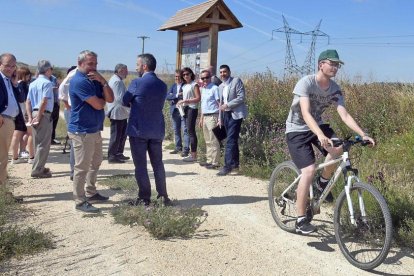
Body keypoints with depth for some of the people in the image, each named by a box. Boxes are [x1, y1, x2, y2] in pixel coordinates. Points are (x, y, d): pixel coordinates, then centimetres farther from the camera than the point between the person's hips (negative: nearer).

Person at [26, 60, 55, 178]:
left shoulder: (33, 84, 14)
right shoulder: (47, 83, -10)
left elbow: (28, 102, 11)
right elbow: (44, 101, -19)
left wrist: (30, 117, 6)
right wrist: (39, 117, -15)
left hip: (34, 113, 8)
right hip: (44, 114, -8)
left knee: (38, 143, 16)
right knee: (44, 143, -3)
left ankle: (39, 167, 24)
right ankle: (37, 170, -3)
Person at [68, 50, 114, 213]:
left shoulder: (94, 80, 12)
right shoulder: (79, 81, -18)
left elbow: (110, 99, 2)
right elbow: (98, 105, -22)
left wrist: (103, 82, -13)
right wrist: (103, 99, 1)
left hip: (95, 129, 10)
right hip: (82, 131, -10)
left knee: (95, 163, 19)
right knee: (82, 167, -3)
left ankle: (91, 193, 33)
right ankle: (80, 201, 6)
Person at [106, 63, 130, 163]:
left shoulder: (114, 80, 17)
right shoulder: (117, 81, -18)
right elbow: (120, 99, -25)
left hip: (120, 113, 10)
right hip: (118, 113, -10)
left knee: (122, 134, 17)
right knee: (116, 136, -1)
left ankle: (119, 154, 27)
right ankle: (112, 156, 7)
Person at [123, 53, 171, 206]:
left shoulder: (136, 83, -11)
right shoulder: (163, 85, 5)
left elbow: (125, 101, 1)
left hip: (138, 129, -5)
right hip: (157, 130, 5)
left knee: (140, 165, 3)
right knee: (158, 164, 13)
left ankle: (144, 198, 8)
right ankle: (163, 195, 18)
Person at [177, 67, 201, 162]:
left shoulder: (194, 84, -5)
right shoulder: (184, 85, 16)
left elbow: (198, 98, -12)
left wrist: (185, 101, -15)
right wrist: (181, 102, 3)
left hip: (192, 109, -7)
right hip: (186, 109, 7)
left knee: (191, 131, -8)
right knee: (189, 131, 7)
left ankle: (194, 155, -5)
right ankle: (192, 153, 11)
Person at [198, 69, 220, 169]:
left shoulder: (214, 88, -8)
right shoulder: (203, 89, 16)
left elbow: (219, 103, -12)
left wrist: (219, 118, -18)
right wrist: (201, 118, 19)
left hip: (212, 117, -8)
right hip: (205, 117, 8)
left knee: (213, 141, -6)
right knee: (207, 141, 12)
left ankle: (215, 162, -3)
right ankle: (209, 160, 19)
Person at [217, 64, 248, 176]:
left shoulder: (236, 81, -5)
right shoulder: (221, 86, 16)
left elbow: (242, 97, -14)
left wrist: (227, 105, -17)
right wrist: (220, 118, 15)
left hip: (235, 114, -7)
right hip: (226, 115, 7)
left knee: (231, 140, -13)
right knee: (232, 140, 13)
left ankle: (228, 165, -14)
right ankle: (235, 163, 21)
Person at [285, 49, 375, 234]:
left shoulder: (335, 90, -5)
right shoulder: (306, 83, -23)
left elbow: (344, 115, -13)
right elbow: (306, 114, -35)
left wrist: (363, 134, -28)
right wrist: (321, 135, -50)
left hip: (317, 125, 6)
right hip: (297, 130, -5)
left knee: (338, 149, -24)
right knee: (309, 170, -20)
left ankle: (323, 182, 6)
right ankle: (301, 219, -8)